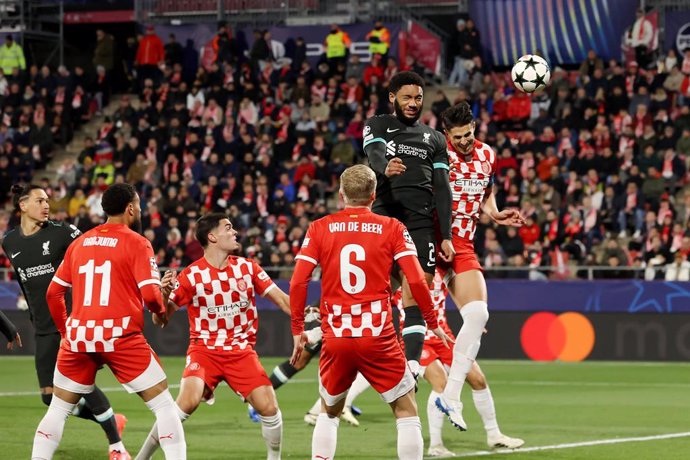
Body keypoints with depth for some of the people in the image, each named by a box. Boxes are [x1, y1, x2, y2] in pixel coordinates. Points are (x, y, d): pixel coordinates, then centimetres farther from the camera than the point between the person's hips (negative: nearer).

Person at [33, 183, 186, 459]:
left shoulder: (79, 243, 13)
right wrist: (162, 311, 11)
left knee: (58, 410, 17)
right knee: (164, 406, 4)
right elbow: (150, 294, -11)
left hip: (78, 337, 5)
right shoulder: (136, 243, -2)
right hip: (121, 338, -5)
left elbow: (54, 292, 15)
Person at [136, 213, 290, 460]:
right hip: (204, 350, -3)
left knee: (269, 408, -10)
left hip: (242, 351, 3)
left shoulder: (247, 267, 2)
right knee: (188, 401, -26)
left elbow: (281, 299, 4)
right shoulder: (192, 275, -8)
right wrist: (163, 293, -26)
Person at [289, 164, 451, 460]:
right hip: (378, 336, -2)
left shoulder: (319, 228, 4)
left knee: (329, 412, 21)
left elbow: (298, 282, -1)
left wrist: (298, 330, 8)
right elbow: (416, 280, -6)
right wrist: (432, 322, 7)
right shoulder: (392, 228, 1)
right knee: (406, 411, 9)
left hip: (335, 338, 2)